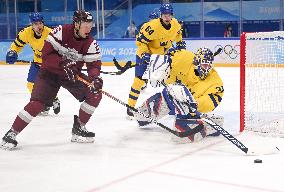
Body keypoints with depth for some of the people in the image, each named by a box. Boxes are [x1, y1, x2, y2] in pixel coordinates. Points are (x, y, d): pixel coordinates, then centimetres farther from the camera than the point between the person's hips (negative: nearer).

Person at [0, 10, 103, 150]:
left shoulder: (90, 43, -12)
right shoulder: (61, 32, -22)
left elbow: (94, 64, -12)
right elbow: (46, 53, -23)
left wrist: (95, 78, -33)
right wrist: (63, 64, -34)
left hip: (72, 74, 4)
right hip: (50, 72, -4)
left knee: (95, 95, -10)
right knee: (37, 102, -20)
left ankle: (78, 128, 6)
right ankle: (12, 133, -7)